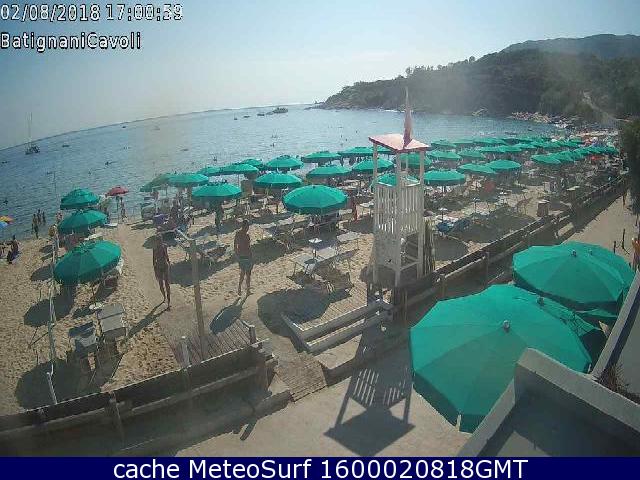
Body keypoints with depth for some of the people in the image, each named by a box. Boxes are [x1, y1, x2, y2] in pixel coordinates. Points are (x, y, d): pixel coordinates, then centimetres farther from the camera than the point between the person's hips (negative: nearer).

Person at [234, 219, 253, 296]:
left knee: (242, 271, 24)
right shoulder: (246, 235, -22)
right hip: (246, 256, -6)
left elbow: (235, 245, 7)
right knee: (248, 273, 10)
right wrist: (251, 260, -14)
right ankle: (248, 290, 22)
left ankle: (239, 288, 22)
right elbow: (248, 248, -21)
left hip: (240, 255, 6)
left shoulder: (237, 233, -1)